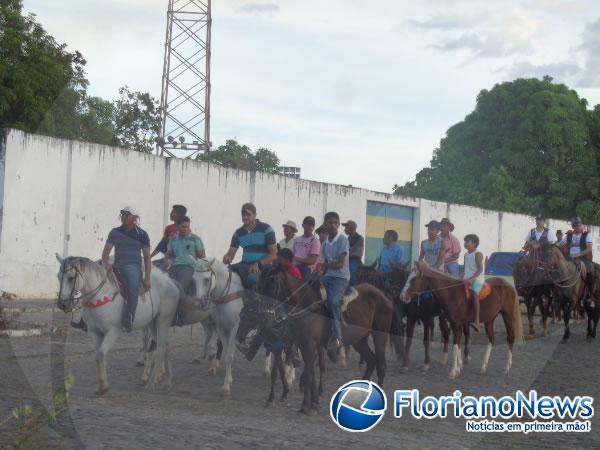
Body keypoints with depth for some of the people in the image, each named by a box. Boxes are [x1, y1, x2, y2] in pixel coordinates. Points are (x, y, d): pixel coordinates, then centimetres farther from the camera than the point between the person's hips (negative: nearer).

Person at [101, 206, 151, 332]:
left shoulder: (142, 234, 4)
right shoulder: (115, 232, 11)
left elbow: (147, 257, 4)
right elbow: (105, 251, 10)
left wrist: (147, 278, -5)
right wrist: (106, 263, -13)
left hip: (134, 266, -5)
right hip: (117, 267, 5)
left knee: (132, 285, -35)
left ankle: (128, 321, -40)